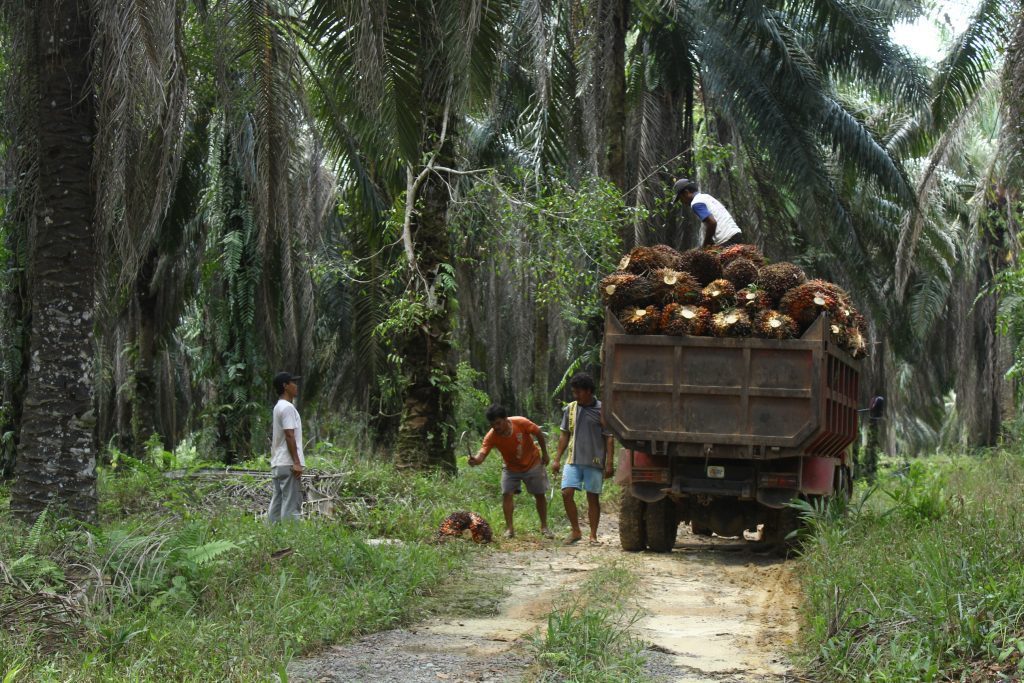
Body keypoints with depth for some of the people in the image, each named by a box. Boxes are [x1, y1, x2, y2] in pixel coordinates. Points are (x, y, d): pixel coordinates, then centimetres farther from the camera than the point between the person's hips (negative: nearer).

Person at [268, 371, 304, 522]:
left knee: (277, 504, 9)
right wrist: (296, 462, -20)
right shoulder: (287, 407, -12)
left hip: (277, 464, 10)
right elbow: (289, 436, -18)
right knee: (291, 504, -11)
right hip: (288, 464, -10)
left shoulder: (279, 407, 19)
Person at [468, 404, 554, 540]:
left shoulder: (521, 423, -29)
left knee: (540, 495, 6)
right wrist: (476, 459, -64)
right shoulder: (491, 436, -27)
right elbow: (482, 453, -40)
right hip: (511, 468, 1)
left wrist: (545, 454, -6)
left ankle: (544, 527, 20)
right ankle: (509, 528, -7)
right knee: (506, 494, -15)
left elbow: (539, 433, -13)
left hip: (533, 464, 0)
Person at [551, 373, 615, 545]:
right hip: (573, 460, 4)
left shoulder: (601, 410, -4)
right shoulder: (570, 409, 8)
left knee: (593, 498, 3)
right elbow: (564, 435, 14)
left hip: (594, 462, -3)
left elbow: (609, 438, -4)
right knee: (566, 493, -7)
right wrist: (557, 459, 10)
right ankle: (576, 531, 8)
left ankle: (593, 536, 13)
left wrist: (609, 463, -9)